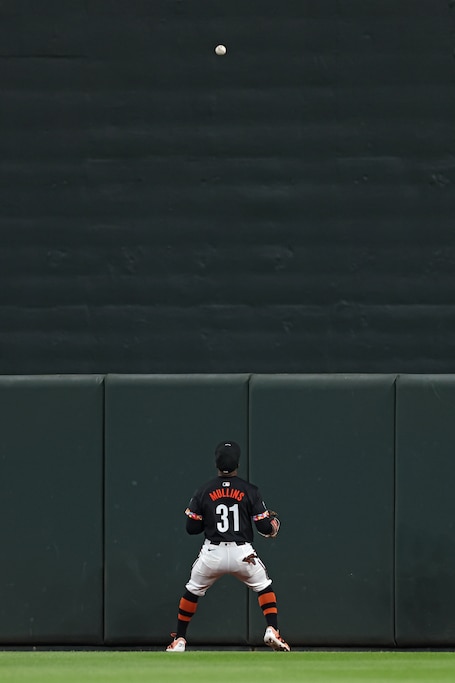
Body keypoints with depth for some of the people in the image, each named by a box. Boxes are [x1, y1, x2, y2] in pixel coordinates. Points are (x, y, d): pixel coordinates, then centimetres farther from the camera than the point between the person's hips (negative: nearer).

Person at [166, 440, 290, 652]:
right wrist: (274, 523, 21)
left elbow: (192, 527, 5)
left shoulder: (203, 492, 1)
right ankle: (272, 630, 1)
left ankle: (179, 639, 21)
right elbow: (265, 528, -2)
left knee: (193, 591, 21)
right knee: (264, 586, 20)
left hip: (212, 554, 1)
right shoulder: (250, 491, -2)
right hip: (242, 553, -1)